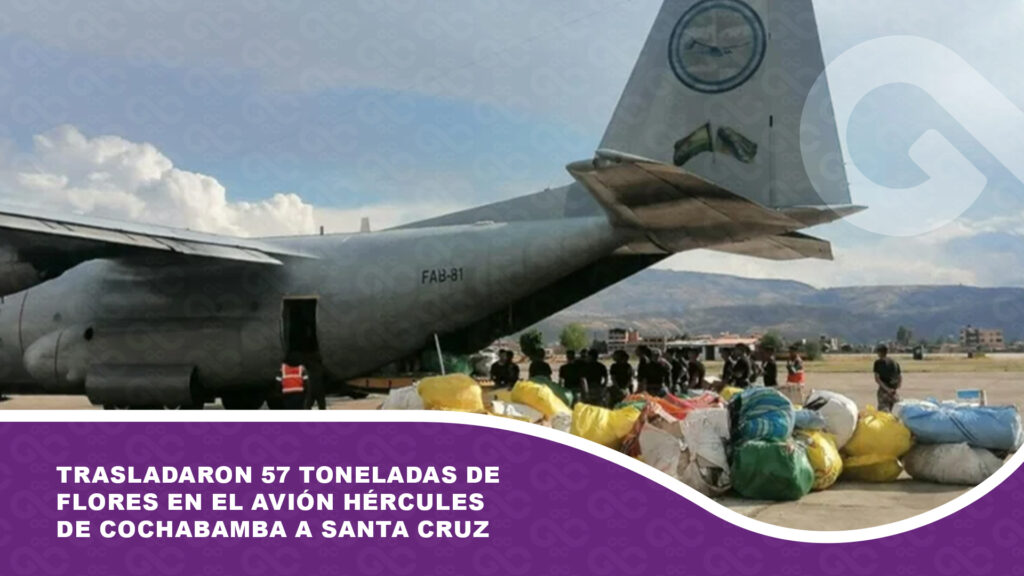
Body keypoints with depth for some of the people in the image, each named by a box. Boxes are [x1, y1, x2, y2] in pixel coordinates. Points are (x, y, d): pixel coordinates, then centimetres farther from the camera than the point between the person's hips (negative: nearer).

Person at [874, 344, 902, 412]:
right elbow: (900, 377, 9)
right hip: (895, 392, 5)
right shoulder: (895, 363, 12)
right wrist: (897, 389, 0)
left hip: (884, 391, -4)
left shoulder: (878, 363, -2)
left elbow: (877, 379, -10)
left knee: (884, 412, -7)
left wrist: (887, 389, -14)